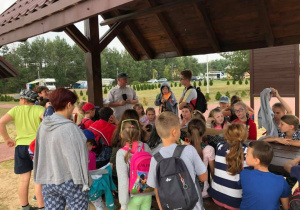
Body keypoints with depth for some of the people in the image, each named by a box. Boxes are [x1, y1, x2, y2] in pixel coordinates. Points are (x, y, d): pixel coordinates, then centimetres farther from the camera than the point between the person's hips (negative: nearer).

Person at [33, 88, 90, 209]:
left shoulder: (43, 125, 2)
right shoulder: (68, 127, -20)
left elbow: (40, 153, 11)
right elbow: (74, 157, -20)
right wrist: (82, 181, -12)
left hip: (48, 181, 7)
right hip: (70, 182, -7)